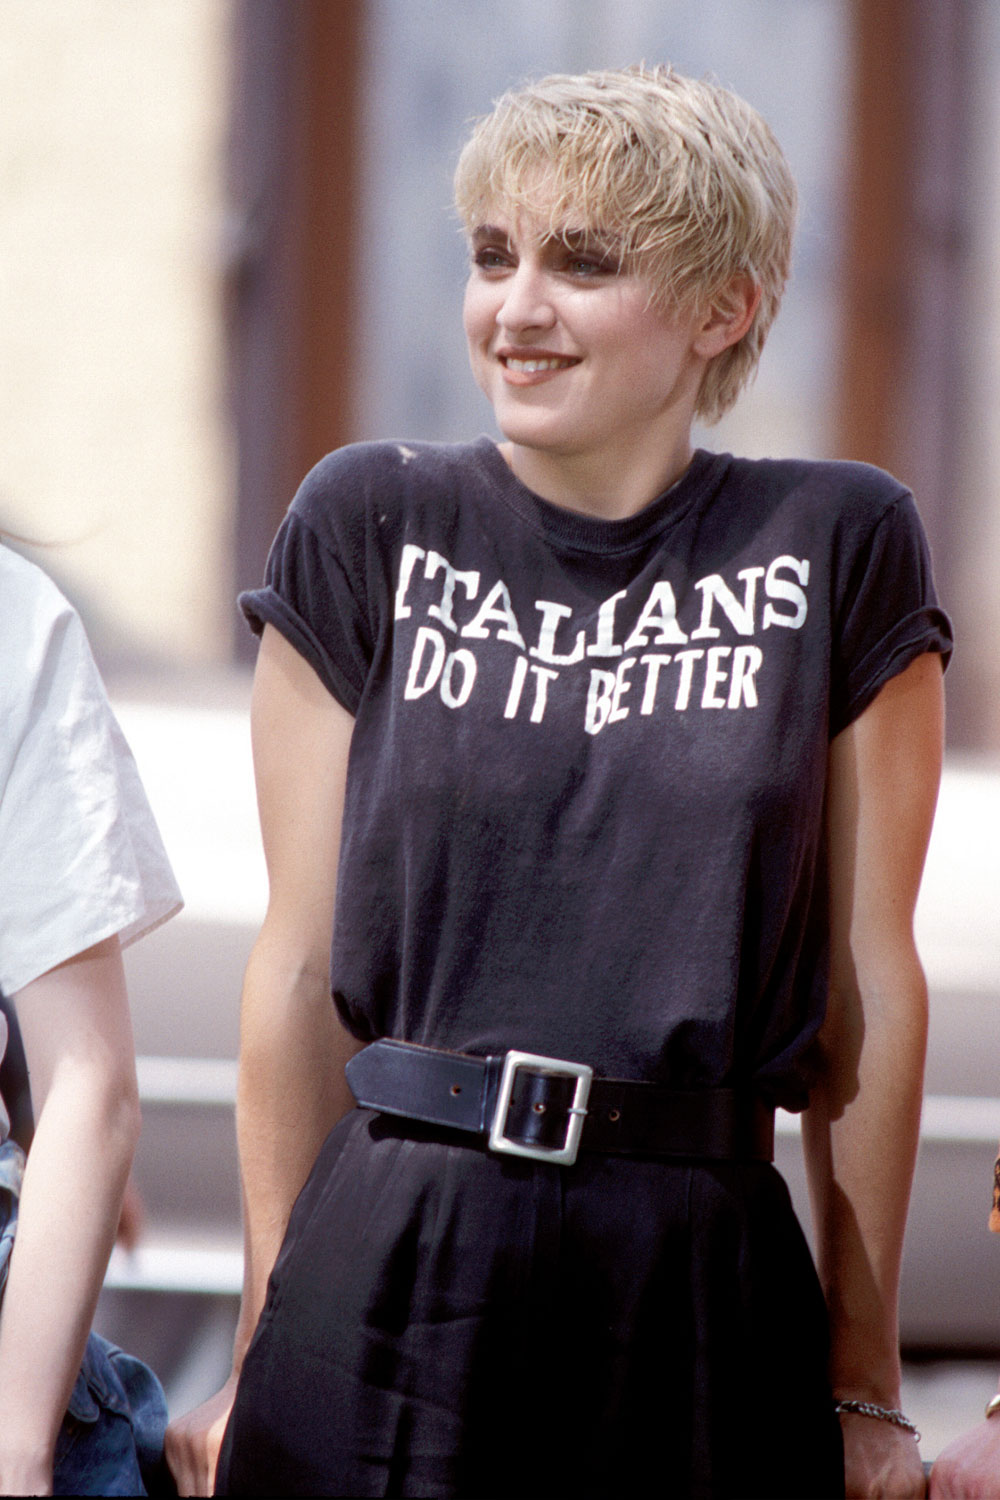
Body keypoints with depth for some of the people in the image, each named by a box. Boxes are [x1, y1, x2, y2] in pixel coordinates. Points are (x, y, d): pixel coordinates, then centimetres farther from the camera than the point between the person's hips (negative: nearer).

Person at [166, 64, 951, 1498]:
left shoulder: (838, 550, 2)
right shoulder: (368, 530, 4)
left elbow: (870, 981, 3)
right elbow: (301, 964, 4)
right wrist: (261, 1355, 3)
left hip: (703, 1287, 0)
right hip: (391, 1267, 0)